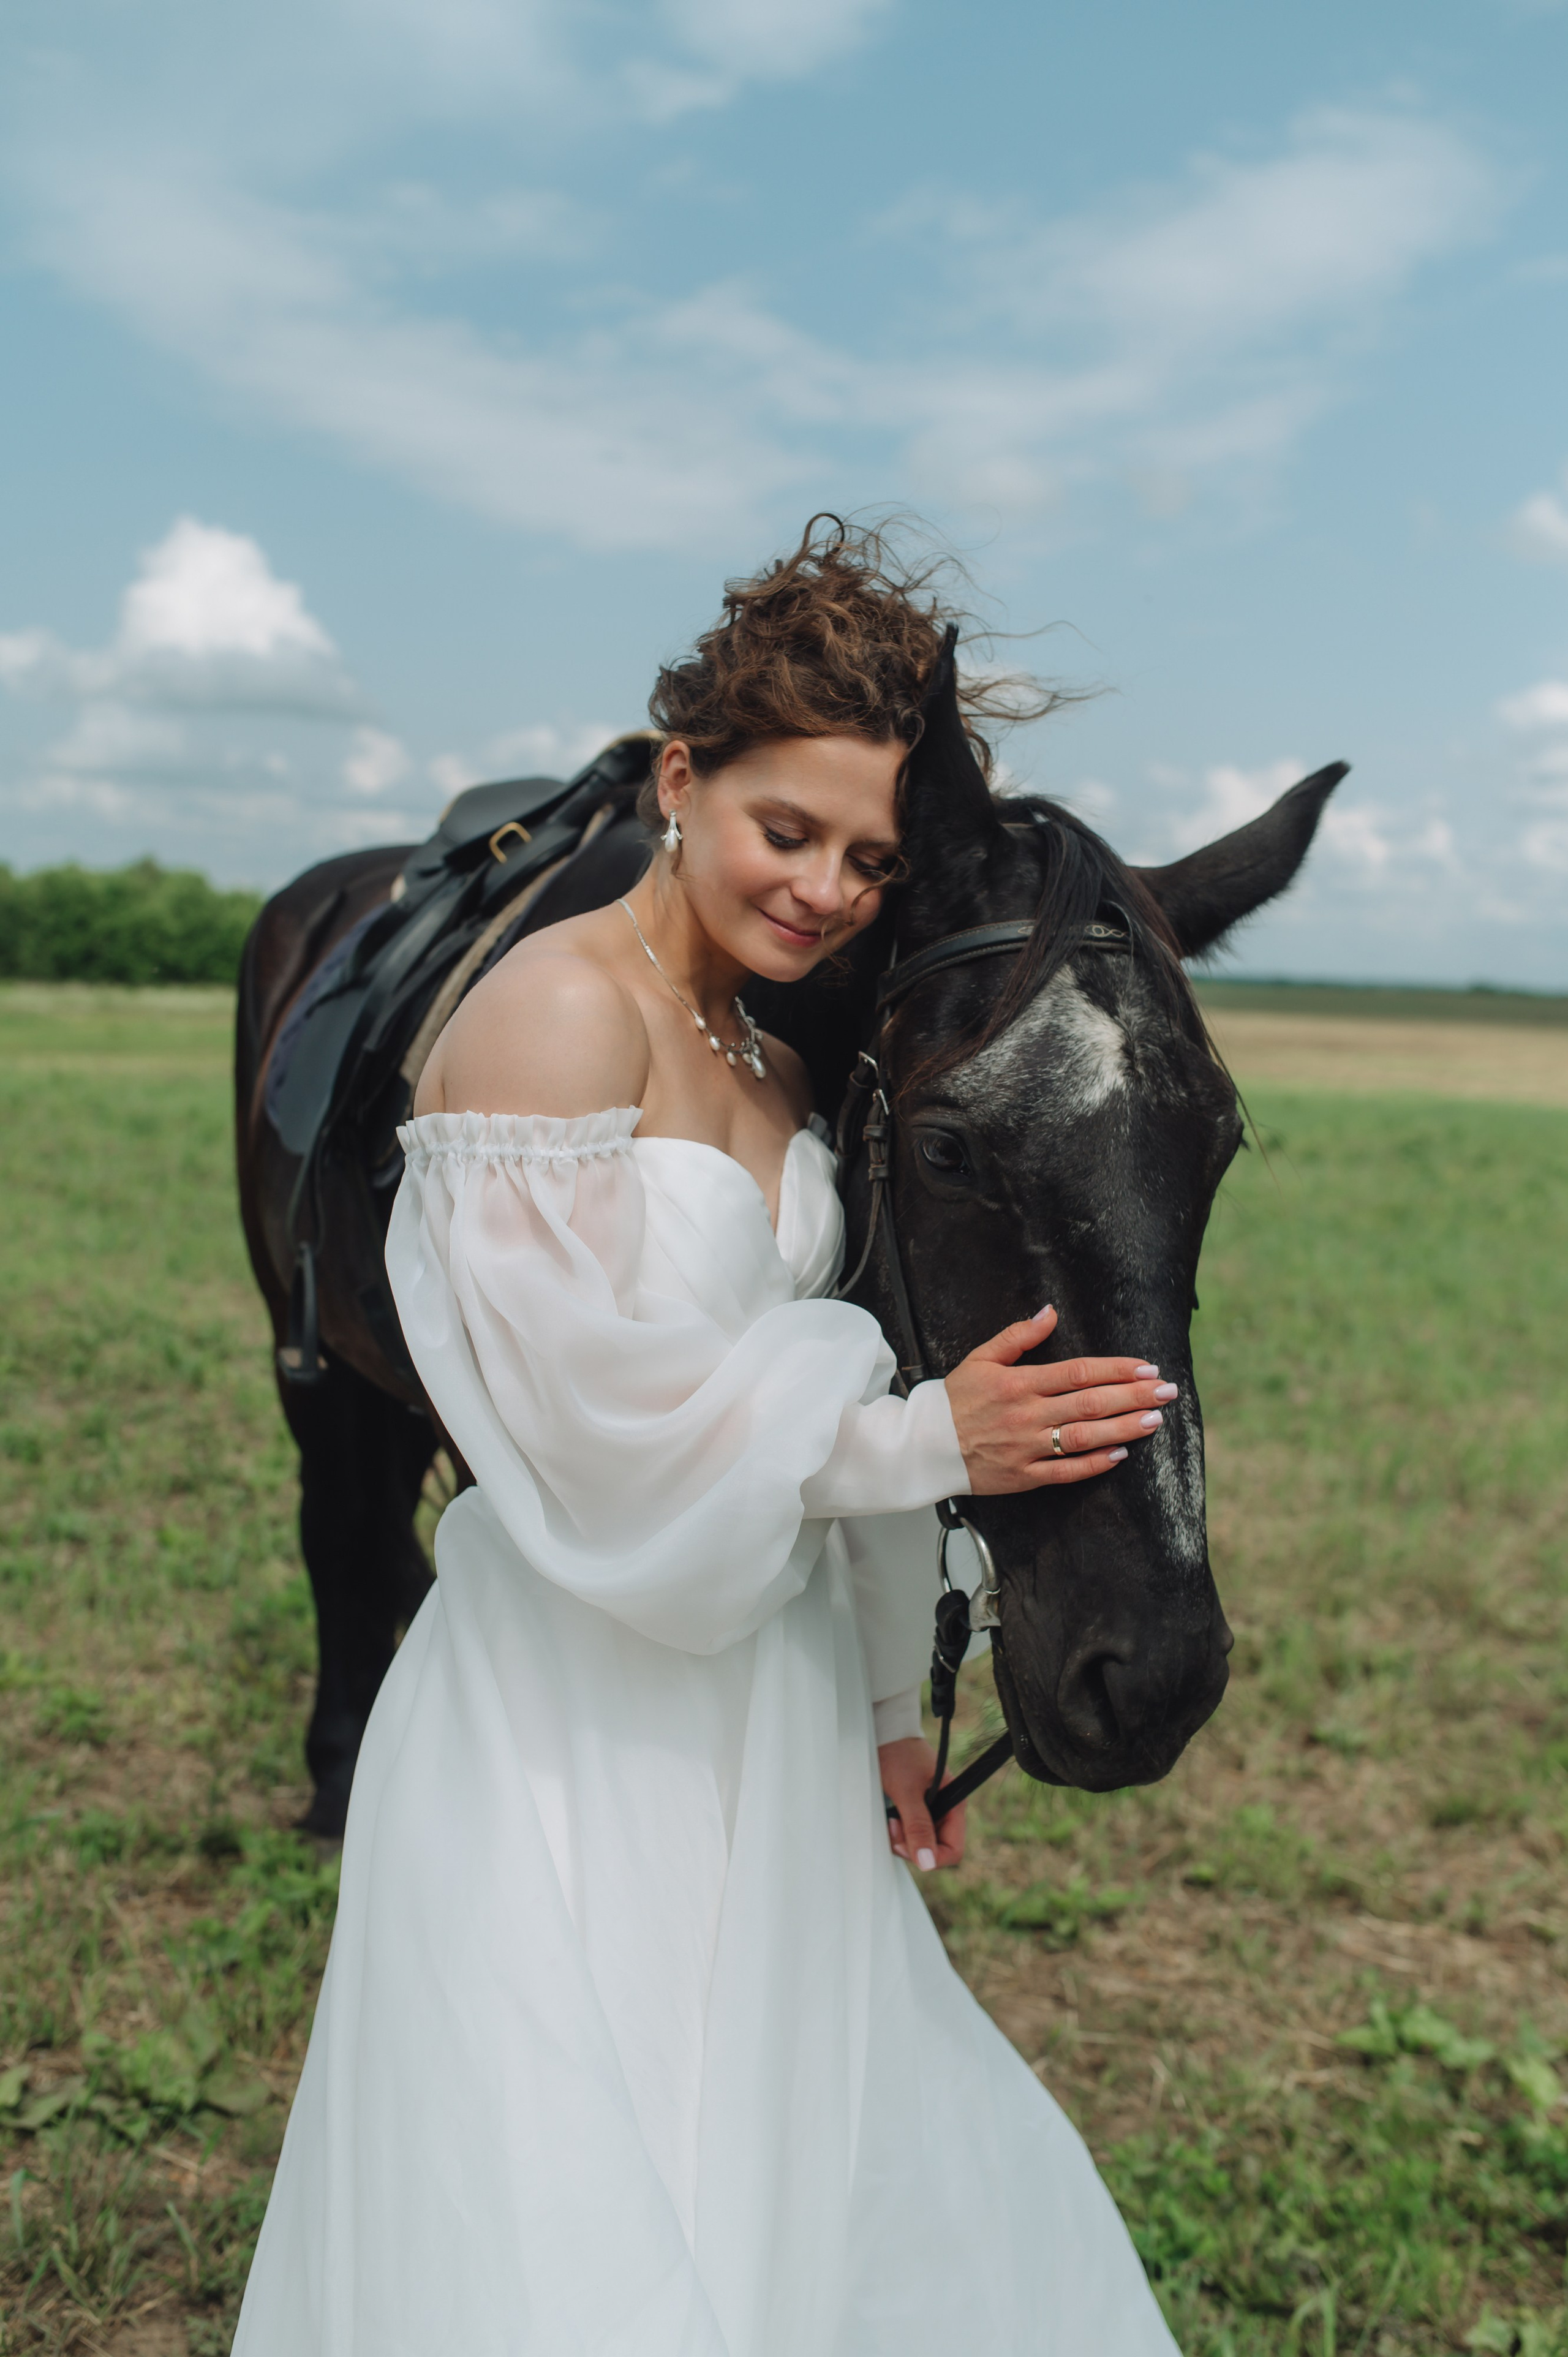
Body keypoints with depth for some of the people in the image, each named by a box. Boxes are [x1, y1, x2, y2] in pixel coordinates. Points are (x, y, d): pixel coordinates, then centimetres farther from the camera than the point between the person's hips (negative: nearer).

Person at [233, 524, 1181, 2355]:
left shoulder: (773, 1062, 7)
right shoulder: (560, 1011, -18)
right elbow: (611, 1425, -22)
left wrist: (887, 1707, 15)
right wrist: (928, 1442, -14)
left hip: (767, 1715, 8)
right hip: (567, 1741, -8)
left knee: (851, 2182, 21)